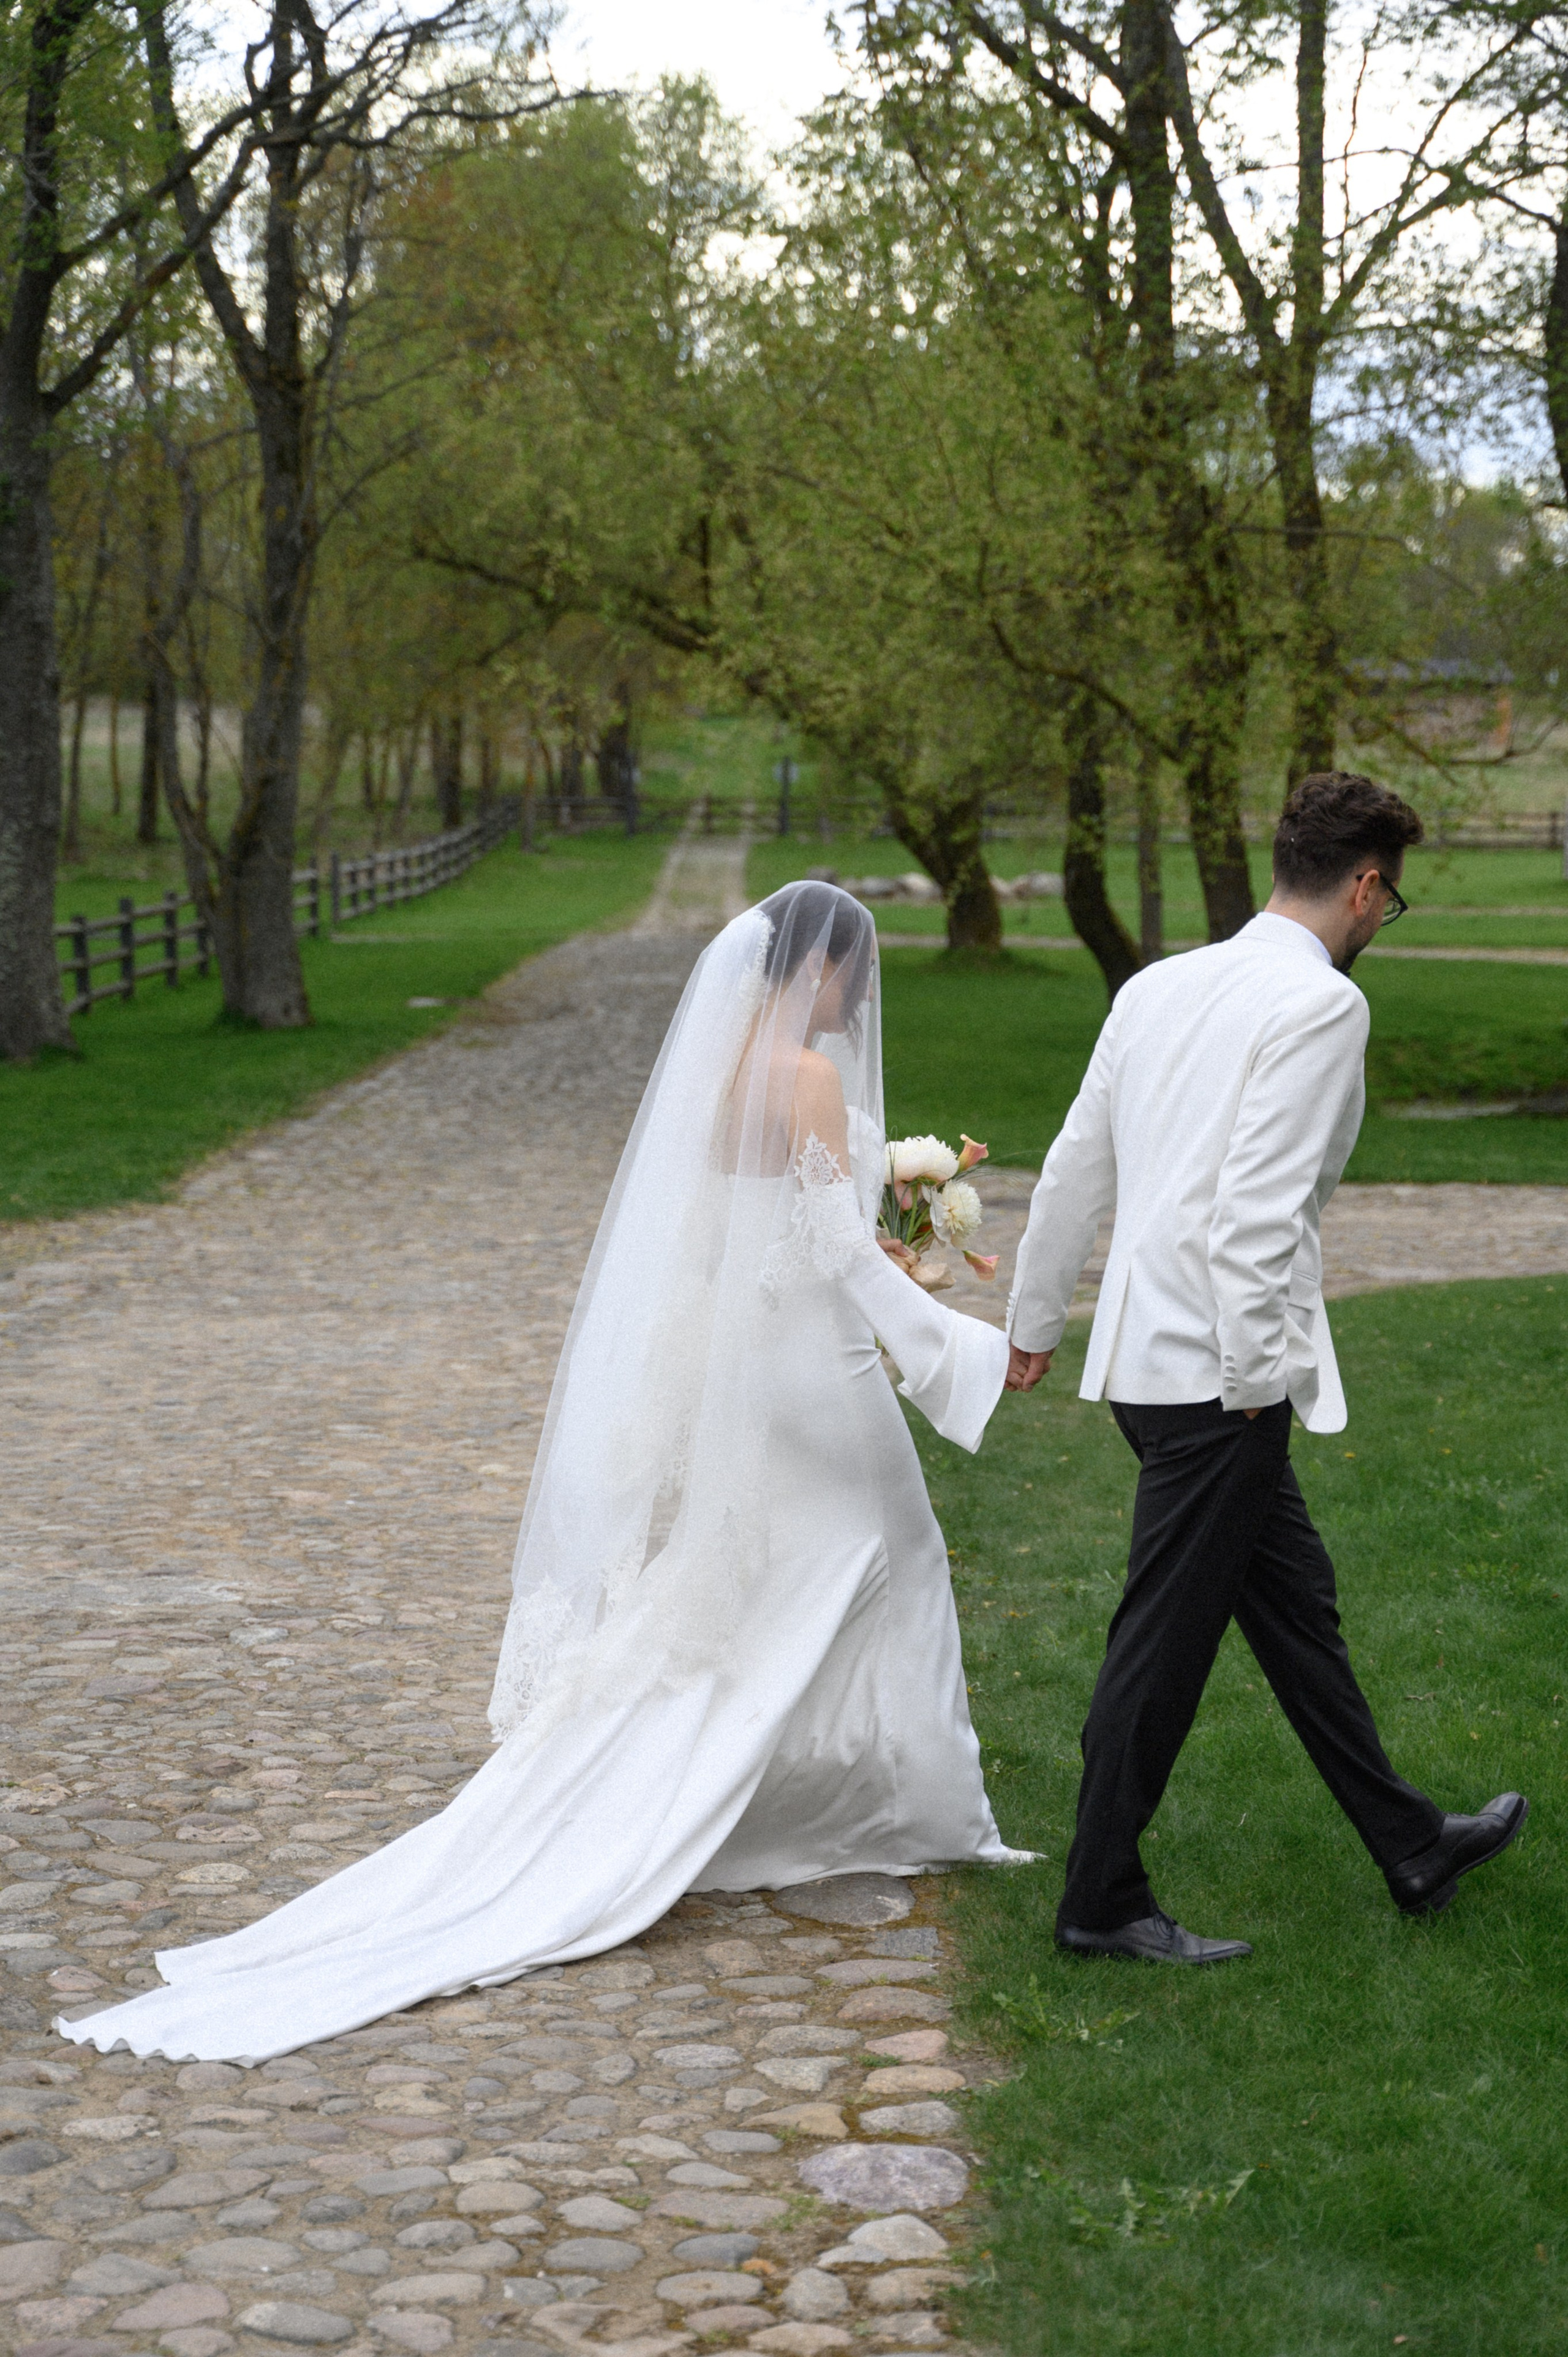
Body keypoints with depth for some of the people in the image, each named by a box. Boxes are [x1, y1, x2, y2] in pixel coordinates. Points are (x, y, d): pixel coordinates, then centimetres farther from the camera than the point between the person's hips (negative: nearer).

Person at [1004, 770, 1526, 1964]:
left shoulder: (1160, 985, 11)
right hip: (1215, 1371, -9)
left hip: (1147, 1353, 9)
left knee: (1293, 1594, 18)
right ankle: (1102, 1901, 14)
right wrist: (1253, 1379, -16)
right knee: (1167, 1636, 2)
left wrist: (1036, 1323, 25)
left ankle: (1411, 1846, 31)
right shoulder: (1324, 1004, -13)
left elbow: (1076, 1169, 15)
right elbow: (1258, 1205, -22)